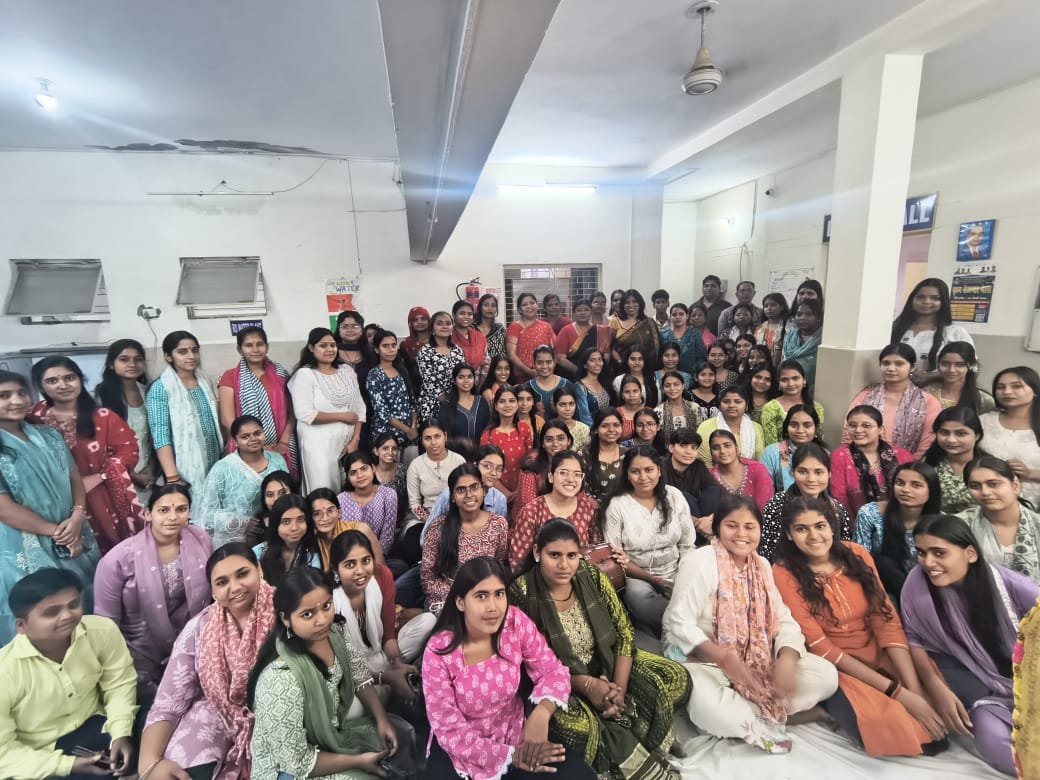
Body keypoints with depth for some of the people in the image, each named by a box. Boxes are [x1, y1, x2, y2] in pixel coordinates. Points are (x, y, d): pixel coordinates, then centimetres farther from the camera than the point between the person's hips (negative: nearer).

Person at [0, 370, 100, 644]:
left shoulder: (49, 436, 6)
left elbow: (75, 478, 7)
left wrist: (77, 518, -10)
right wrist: (55, 532, -13)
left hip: (74, 539, 5)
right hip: (25, 550, -5)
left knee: (87, 608, 15)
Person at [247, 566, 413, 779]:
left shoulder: (334, 632, -15)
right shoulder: (281, 680, -36)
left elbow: (361, 679, 1)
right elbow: (297, 761, -25)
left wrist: (382, 719, -11)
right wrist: (359, 761, -18)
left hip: (331, 730, 6)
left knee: (398, 748, 6)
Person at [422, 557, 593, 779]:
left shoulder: (516, 623, -16)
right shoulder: (438, 652, -22)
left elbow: (554, 671, -7)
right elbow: (450, 731, -16)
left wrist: (541, 713, -28)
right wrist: (511, 756, -22)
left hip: (515, 734, 2)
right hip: (458, 750, -1)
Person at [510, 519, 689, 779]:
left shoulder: (592, 577, -10)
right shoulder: (522, 593, -20)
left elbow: (624, 633, -6)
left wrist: (620, 689, -18)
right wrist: (586, 685, -22)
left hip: (606, 665, 4)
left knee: (675, 678, -10)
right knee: (577, 724, -34)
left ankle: (623, 758, -5)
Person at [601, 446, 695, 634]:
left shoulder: (674, 496, 1)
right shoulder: (616, 505, -9)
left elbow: (687, 545, 6)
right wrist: (652, 579, -14)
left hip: (675, 575, 2)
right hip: (636, 577, -2)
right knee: (638, 596, -34)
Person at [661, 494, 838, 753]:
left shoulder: (762, 566, 6)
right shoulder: (700, 561, -15)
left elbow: (784, 621, 1)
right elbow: (679, 623, -20)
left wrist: (787, 660, -19)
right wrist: (724, 658, -33)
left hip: (754, 662, 7)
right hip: (700, 660, -6)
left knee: (826, 674, -7)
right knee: (706, 705, -37)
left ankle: (741, 713, -12)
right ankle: (765, 719, -9)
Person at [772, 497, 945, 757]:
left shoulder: (856, 555, -3)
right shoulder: (784, 573, -15)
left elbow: (886, 619, -7)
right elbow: (818, 645, -16)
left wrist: (915, 690, -20)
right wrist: (897, 692, -21)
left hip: (881, 656, 4)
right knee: (887, 728, -29)